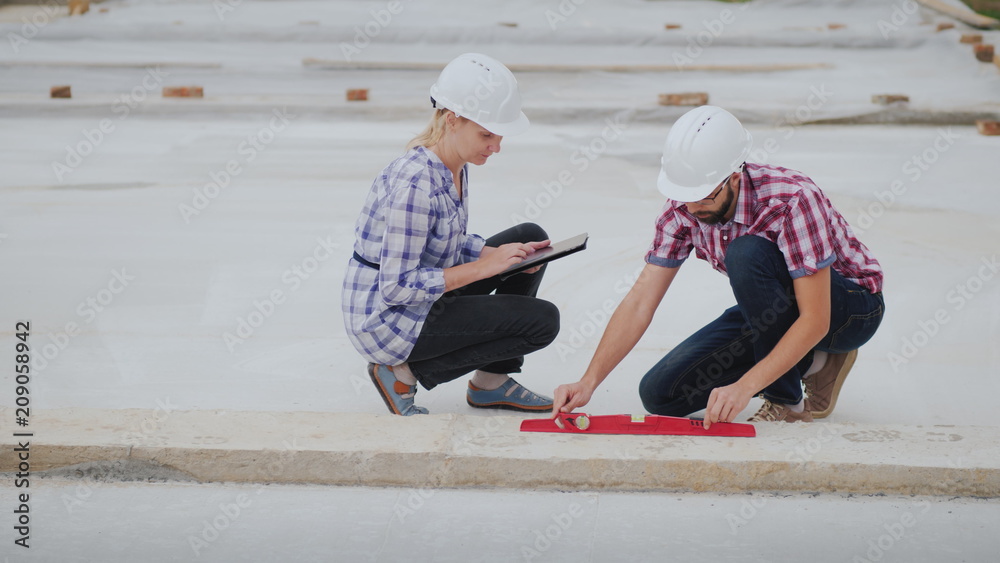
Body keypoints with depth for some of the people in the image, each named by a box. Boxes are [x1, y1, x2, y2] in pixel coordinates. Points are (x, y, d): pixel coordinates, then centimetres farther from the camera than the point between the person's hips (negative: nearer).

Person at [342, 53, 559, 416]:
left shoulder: (455, 166, 1)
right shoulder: (415, 183, -28)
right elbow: (396, 287, -27)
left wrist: (501, 253, -4)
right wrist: (485, 265, -23)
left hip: (422, 298, 9)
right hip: (385, 320, -9)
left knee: (530, 237, 9)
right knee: (542, 320, -11)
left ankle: (492, 382, 12)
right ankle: (403, 372, -3)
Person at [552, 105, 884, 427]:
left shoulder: (794, 200, -32)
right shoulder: (683, 207, -15)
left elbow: (815, 321, -33)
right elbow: (641, 302, -15)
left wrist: (744, 386, -42)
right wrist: (589, 381, -26)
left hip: (852, 306, -6)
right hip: (774, 310, 6)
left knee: (746, 253, -34)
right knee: (660, 394, -7)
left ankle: (788, 403, -17)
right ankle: (807, 362, 5)